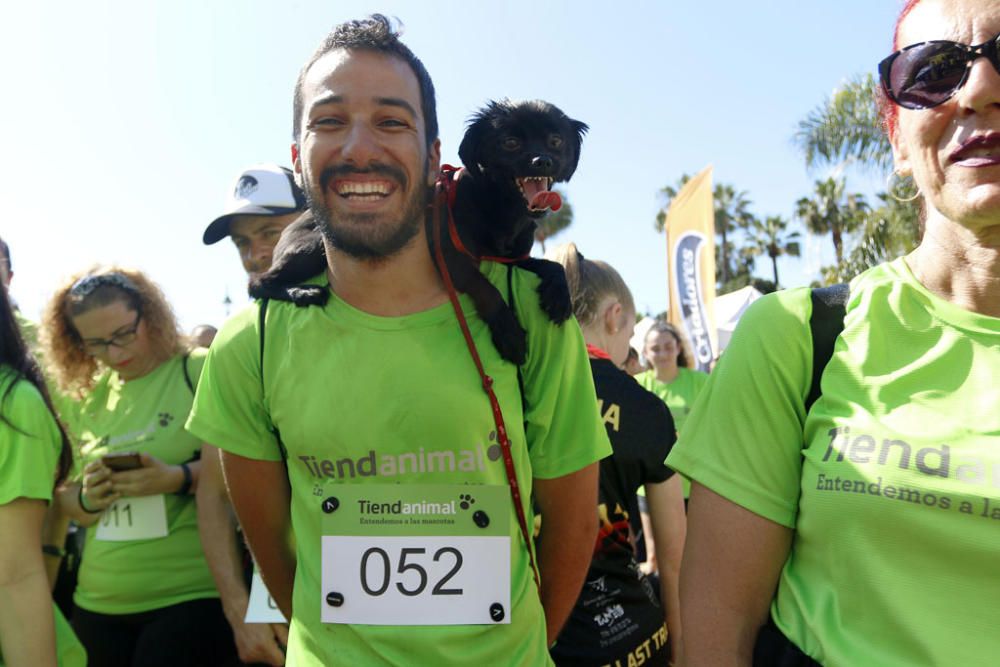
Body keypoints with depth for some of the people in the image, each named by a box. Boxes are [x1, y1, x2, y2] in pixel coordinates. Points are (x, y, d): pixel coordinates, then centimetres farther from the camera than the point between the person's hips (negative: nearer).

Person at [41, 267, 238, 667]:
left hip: (194, 596, -5)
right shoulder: (82, 399, 9)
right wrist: (88, 498, -6)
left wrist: (178, 478, -26)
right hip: (98, 604, 6)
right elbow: (64, 497, 16)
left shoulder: (200, 371, -8)